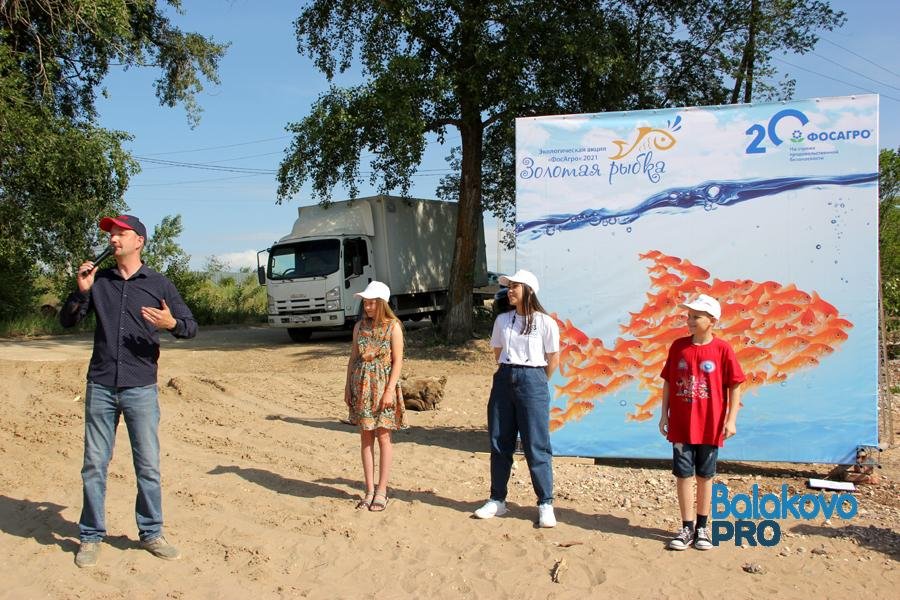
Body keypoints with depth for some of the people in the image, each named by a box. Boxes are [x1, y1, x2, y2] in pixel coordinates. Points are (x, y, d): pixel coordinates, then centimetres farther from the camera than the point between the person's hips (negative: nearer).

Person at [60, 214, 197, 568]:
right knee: (94, 465, 7)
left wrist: (171, 324, -19)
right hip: (100, 387, 2)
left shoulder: (158, 284, 2)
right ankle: (91, 537, 19)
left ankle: (151, 534, 17)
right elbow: (67, 321, 10)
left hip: (141, 389, -2)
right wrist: (81, 291, -7)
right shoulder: (98, 281, 8)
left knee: (148, 466, 4)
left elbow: (191, 326, 4)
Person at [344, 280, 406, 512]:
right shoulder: (360, 326, 8)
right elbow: (353, 358, 11)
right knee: (365, 438, 7)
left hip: (383, 387, -4)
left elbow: (397, 361, -8)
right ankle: (369, 490, 14)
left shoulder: (393, 326, -5)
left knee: (383, 437, 0)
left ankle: (381, 491, 8)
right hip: (361, 386, 4)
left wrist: (390, 390, -14)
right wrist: (348, 386, 7)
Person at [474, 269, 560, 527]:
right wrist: (509, 374, 14)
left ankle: (545, 505, 7)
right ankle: (497, 500, 20)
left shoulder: (545, 322, -5)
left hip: (532, 382, -5)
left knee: (536, 446, -2)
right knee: (499, 443, 9)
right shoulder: (502, 320, 8)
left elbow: (553, 359, 1)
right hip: (504, 380, 5)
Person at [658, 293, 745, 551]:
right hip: (680, 425, 2)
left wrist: (731, 420, -8)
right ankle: (687, 528, 16)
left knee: (705, 476, 11)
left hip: (710, 426, -2)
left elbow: (734, 386, -4)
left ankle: (702, 527, 24)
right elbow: (668, 383, 6)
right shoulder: (678, 346, 0)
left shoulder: (722, 349, -7)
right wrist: (664, 414, 3)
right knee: (683, 475, 5)